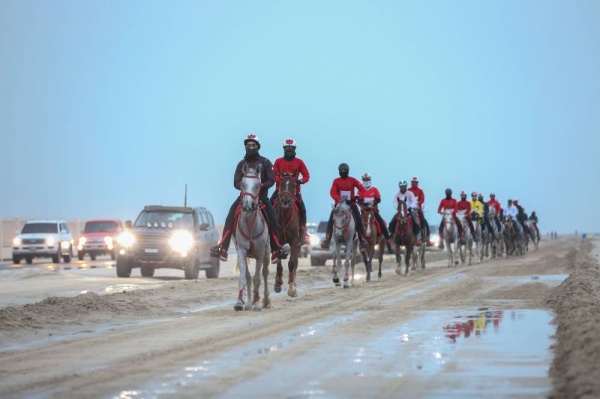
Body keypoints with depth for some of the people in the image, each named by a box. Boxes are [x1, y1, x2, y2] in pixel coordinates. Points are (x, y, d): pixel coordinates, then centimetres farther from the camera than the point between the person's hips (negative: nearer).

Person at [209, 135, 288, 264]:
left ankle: (276, 250, -13)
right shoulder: (242, 164, 7)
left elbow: (271, 180, -3)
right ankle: (222, 248, -19)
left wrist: (261, 185, -22)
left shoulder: (265, 162, 3)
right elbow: (236, 183, 1)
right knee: (230, 218, -18)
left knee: (272, 220, -19)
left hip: (261, 196, -1)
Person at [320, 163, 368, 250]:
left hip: (351, 203, 0)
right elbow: (332, 192, -13)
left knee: (358, 219, -16)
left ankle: (362, 239, -11)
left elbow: (362, 189, -6)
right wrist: (339, 199, -30)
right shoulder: (336, 181, 0)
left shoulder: (352, 180, 0)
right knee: (331, 219, -16)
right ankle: (327, 239, -16)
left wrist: (357, 196, -23)